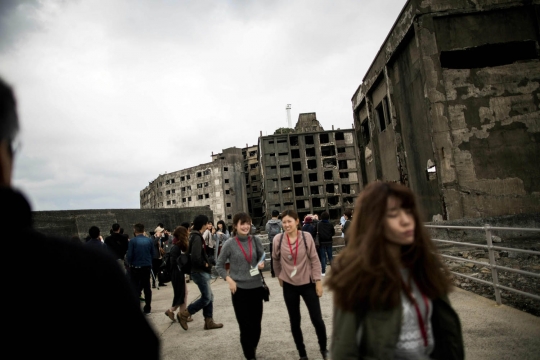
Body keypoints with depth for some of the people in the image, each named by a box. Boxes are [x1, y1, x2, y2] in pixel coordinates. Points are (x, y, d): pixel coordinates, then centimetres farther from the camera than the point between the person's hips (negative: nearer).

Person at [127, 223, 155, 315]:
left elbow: (129, 256, -13)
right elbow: (153, 254, 1)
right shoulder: (150, 240, -3)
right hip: (147, 267, 3)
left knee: (135, 288, 6)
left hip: (135, 268, -3)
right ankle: (147, 309, 19)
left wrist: (130, 263, 7)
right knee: (147, 287, 12)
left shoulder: (132, 241, -13)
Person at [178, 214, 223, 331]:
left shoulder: (195, 236, 11)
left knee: (209, 296, 14)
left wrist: (207, 263, 6)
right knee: (206, 298, -2)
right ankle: (184, 314, 6)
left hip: (201, 271, 10)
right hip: (200, 272, -10)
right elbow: (196, 257, -29)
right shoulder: (197, 237, -20)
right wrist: (206, 264, -12)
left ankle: (209, 321, 20)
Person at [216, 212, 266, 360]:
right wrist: (229, 280, -11)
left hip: (256, 287, 3)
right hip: (239, 289, -3)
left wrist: (262, 264, -11)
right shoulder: (229, 244, -8)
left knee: (256, 323, 12)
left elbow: (263, 258, 11)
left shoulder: (256, 240, -2)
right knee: (245, 325, 3)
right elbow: (219, 266, 1)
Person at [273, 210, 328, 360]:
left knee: (317, 319, 1)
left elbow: (314, 260, -6)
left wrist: (318, 281, -6)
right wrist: (280, 277, 16)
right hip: (289, 286, 2)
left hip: (308, 283, -1)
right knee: (294, 322, 10)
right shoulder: (278, 239, -10)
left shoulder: (306, 236, -12)